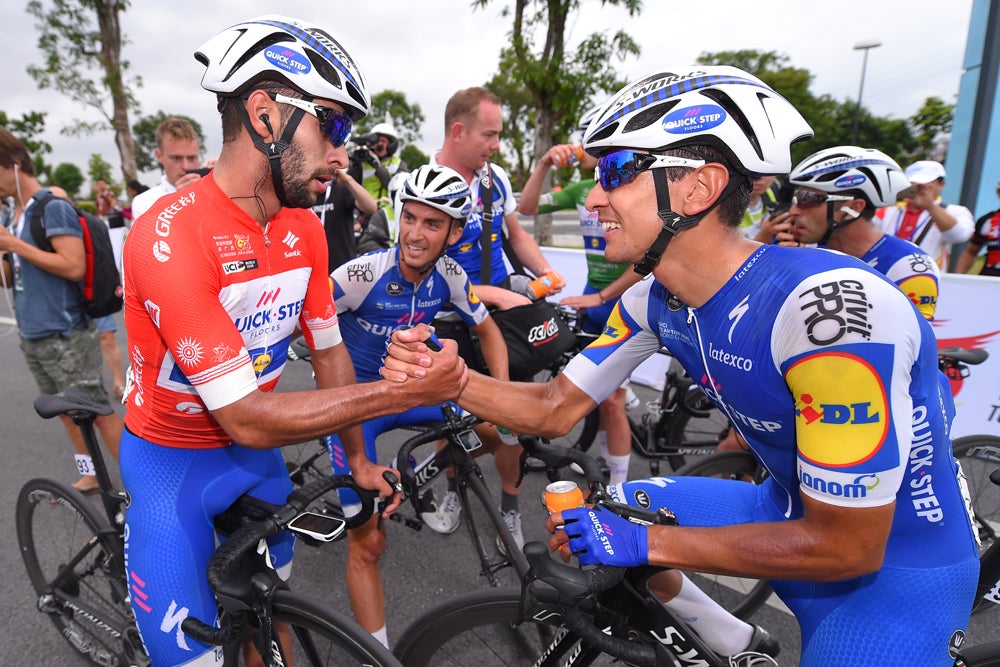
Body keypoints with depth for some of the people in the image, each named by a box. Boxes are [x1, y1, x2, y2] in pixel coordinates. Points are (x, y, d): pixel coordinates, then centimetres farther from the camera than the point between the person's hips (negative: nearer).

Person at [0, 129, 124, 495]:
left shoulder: (53, 207, -12)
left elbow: (74, 267, -22)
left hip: (64, 336, -8)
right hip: (32, 336, 9)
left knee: (97, 412, -4)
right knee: (67, 411, 16)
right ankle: (93, 475, 29)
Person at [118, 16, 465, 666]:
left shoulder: (305, 229, -9)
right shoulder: (170, 235, -30)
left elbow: (329, 350, 1)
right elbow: (246, 417, -31)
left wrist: (359, 460, 5)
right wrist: (404, 391, -34)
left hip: (255, 452, 6)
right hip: (174, 461, -5)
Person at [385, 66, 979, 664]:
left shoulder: (830, 303, -32)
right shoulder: (653, 304, -10)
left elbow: (845, 547, -26)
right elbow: (556, 410, -3)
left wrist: (642, 542, -23)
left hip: (894, 563, -5)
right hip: (791, 512, 6)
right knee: (590, 516, 2)